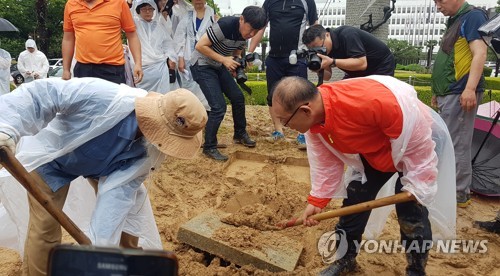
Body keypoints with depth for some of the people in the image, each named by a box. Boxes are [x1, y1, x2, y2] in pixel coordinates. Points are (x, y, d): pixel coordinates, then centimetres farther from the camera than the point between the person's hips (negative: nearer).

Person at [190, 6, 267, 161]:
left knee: (238, 97, 8)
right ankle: (209, 147, 3)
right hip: (202, 66, -8)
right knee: (219, 107, -13)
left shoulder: (244, 34, -4)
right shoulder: (225, 25, -28)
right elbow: (200, 46, -25)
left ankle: (240, 134, 29)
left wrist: (240, 64, -11)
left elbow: (236, 54, 11)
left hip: (219, 66, 8)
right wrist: (224, 60, -25)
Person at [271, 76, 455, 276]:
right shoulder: (313, 118, -19)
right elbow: (325, 162, -5)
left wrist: (417, 187, -22)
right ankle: (345, 259, 26)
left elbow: (417, 141, -30)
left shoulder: (371, 102, -44)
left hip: (419, 142, -6)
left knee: (411, 211, -7)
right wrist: (316, 201, -5)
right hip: (374, 149, 6)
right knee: (354, 199, 6)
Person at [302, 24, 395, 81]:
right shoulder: (325, 48, -9)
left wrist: (332, 62, -44)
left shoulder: (347, 35, -31)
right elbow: (327, 76, -7)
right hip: (358, 72, 8)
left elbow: (362, 63, -39)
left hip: (381, 66, -7)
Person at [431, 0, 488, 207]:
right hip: (449, 93, 10)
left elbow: (479, 54, -17)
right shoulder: (454, 21, 21)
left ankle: (459, 195, 1)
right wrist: (438, 91, 24)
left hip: (460, 94, -10)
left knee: (457, 145, -7)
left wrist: (470, 89, -26)